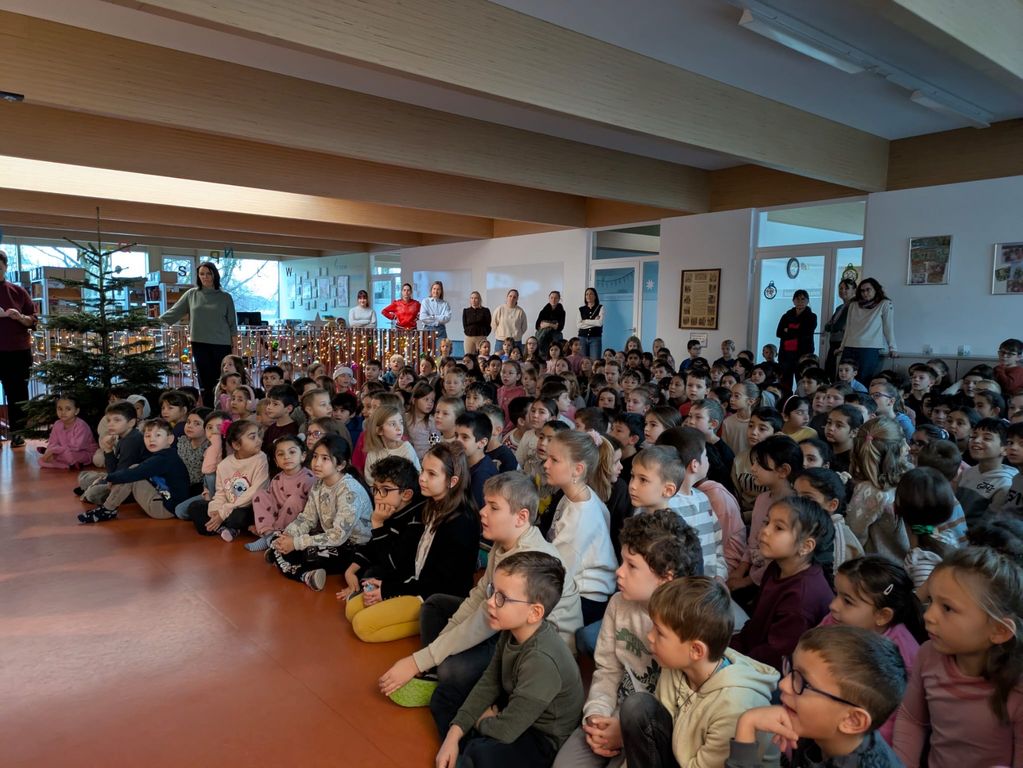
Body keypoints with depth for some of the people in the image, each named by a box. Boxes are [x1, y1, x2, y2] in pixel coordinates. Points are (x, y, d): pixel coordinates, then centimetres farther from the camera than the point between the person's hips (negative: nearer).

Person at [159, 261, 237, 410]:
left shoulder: (225, 297, 5)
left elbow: (232, 325, 6)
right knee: (206, 383, 2)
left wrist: (234, 347, 1)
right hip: (200, 344, 1)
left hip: (221, 345, -1)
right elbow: (174, 312, 7)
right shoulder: (191, 294, 8)